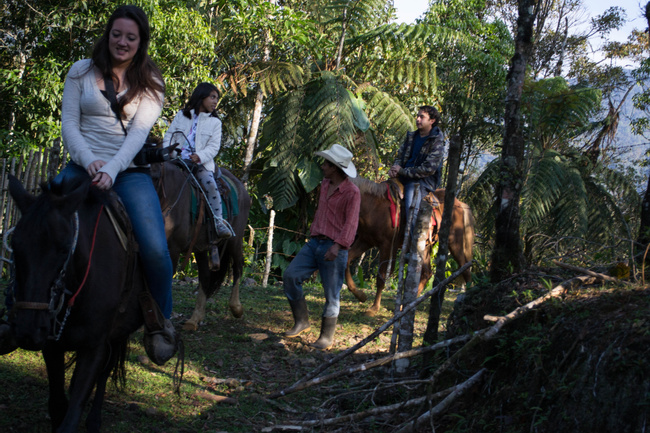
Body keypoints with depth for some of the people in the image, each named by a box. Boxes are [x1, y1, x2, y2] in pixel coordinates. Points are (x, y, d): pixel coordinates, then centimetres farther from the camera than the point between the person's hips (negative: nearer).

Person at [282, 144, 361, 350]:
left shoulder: (352, 192, -11)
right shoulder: (325, 185, 12)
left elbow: (351, 223, -19)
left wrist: (338, 245, -30)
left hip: (334, 248, -7)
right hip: (314, 242, 7)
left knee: (332, 294, 0)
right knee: (290, 276, -3)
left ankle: (327, 337, 13)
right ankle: (302, 321, 9)